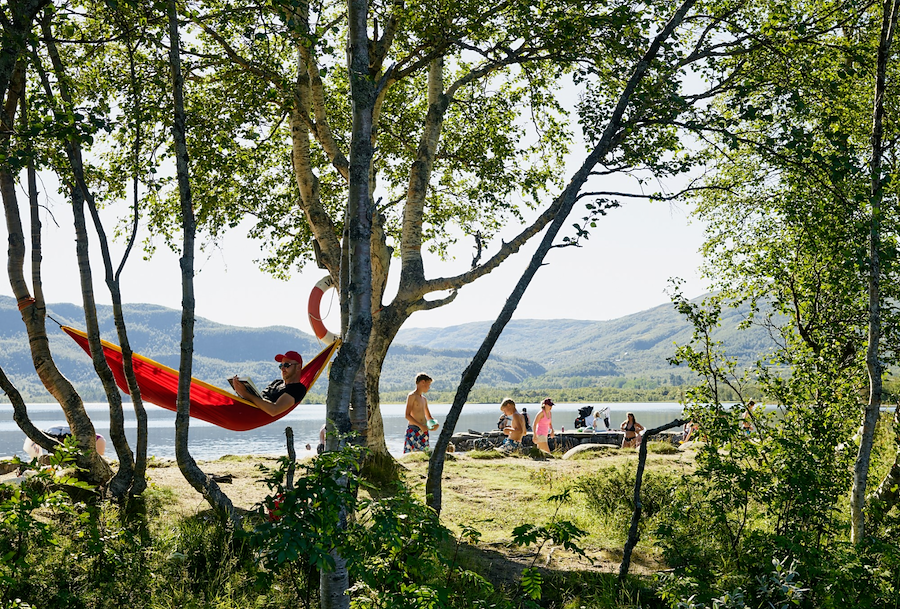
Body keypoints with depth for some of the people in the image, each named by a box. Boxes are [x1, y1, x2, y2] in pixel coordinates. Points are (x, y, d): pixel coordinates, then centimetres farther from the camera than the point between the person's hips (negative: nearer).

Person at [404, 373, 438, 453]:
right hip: (413, 429, -7)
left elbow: (428, 416, 27)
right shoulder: (412, 396, -5)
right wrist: (420, 425, -22)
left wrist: (435, 423, 5)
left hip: (424, 431, 7)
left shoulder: (424, 399, 18)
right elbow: (407, 415, -13)